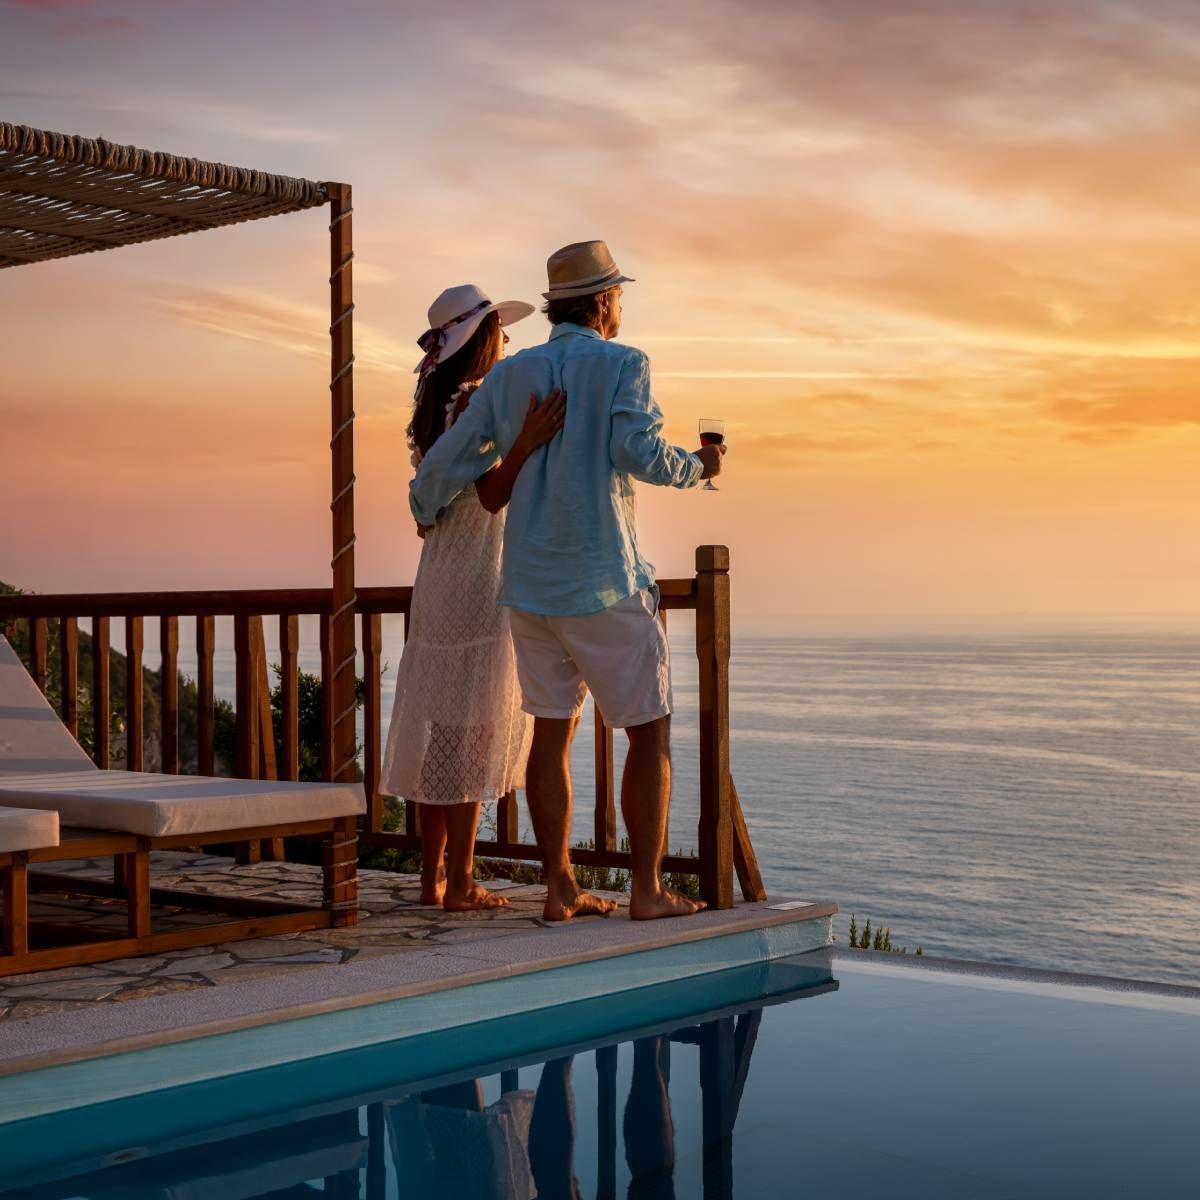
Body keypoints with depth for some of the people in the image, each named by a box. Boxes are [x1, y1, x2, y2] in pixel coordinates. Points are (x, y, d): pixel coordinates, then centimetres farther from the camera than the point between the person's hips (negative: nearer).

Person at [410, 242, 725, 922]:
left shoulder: (511, 375, 8)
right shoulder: (622, 365, -6)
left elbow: (450, 461, 6)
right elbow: (639, 450, -22)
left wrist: (425, 510, 27)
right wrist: (696, 468, -2)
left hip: (531, 585, 5)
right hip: (607, 586, -5)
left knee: (553, 732, 11)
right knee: (650, 732, 4)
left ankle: (560, 890, 13)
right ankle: (648, 890, 4)